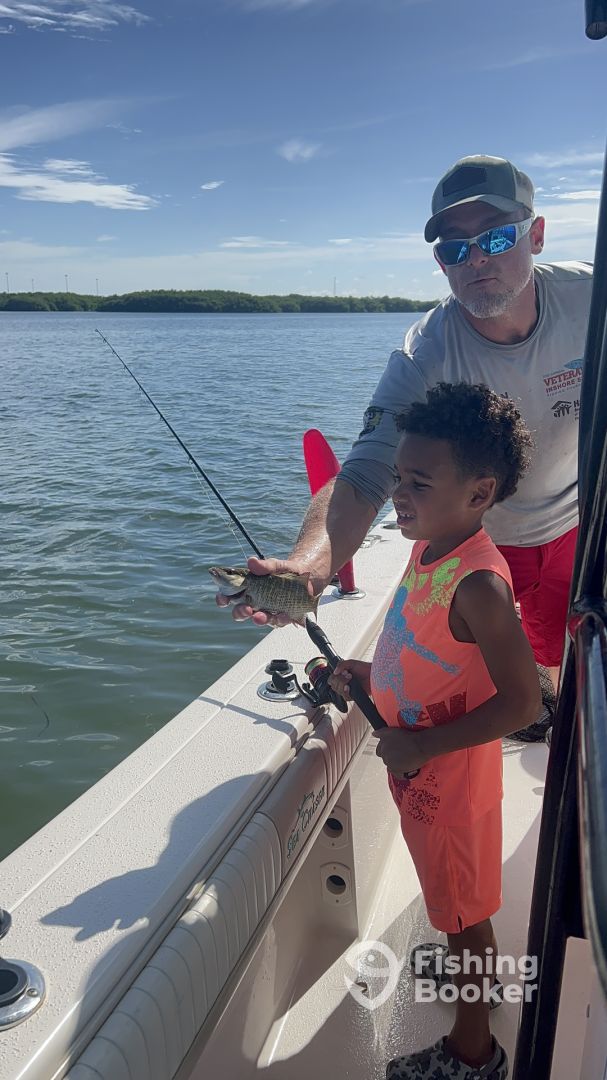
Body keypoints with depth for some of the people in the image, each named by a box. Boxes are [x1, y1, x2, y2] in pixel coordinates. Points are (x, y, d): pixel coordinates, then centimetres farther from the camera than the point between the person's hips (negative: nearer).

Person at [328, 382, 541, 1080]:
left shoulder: (478, 585, -31)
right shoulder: (429, 548, -2)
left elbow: (521, 700, -28)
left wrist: (423, 745, -25)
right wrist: (371, 674, 3)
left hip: (450, 778, -8)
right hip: (417, 771, 8)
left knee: (464, 913, 13)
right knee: (452, 899, 29)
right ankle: (477, 974, 54)